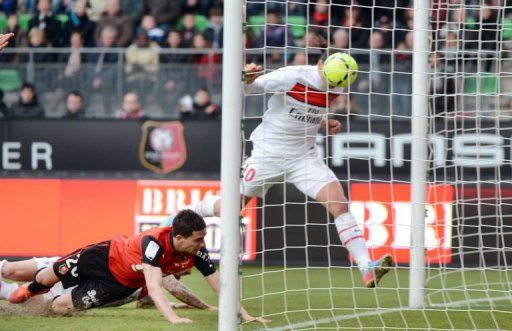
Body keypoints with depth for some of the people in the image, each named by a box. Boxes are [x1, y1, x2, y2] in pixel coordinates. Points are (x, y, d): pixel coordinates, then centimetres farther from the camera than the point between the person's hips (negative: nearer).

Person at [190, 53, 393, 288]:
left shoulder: (334, 88, -2)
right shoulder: (290, 77, -19)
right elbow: (249, 87, -11)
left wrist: (326, 125, -3)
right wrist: (246, 79, -35)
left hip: (304, 157, 4)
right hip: (268, 152, -4)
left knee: (339, 204, -16)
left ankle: (367, 269, -20)